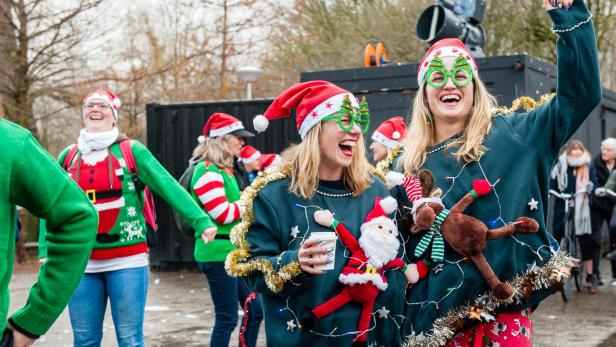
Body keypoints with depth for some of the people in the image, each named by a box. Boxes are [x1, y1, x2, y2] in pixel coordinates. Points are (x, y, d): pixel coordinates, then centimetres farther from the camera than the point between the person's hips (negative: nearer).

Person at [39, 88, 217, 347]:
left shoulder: (132, 151, -1)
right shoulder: (68, 157, 8)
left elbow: (169, 187, -8)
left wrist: (201, 221, -18)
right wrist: (47, 253, 2)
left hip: (127, 261, -3)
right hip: (82, 263, 3)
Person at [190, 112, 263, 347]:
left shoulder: (225, 170, 15)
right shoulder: (207, 171, -14)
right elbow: (222, 213, -21)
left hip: (235, 253, 10)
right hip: (217, 255, -10)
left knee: (255, 311, 13)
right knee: (227, 318, -4)